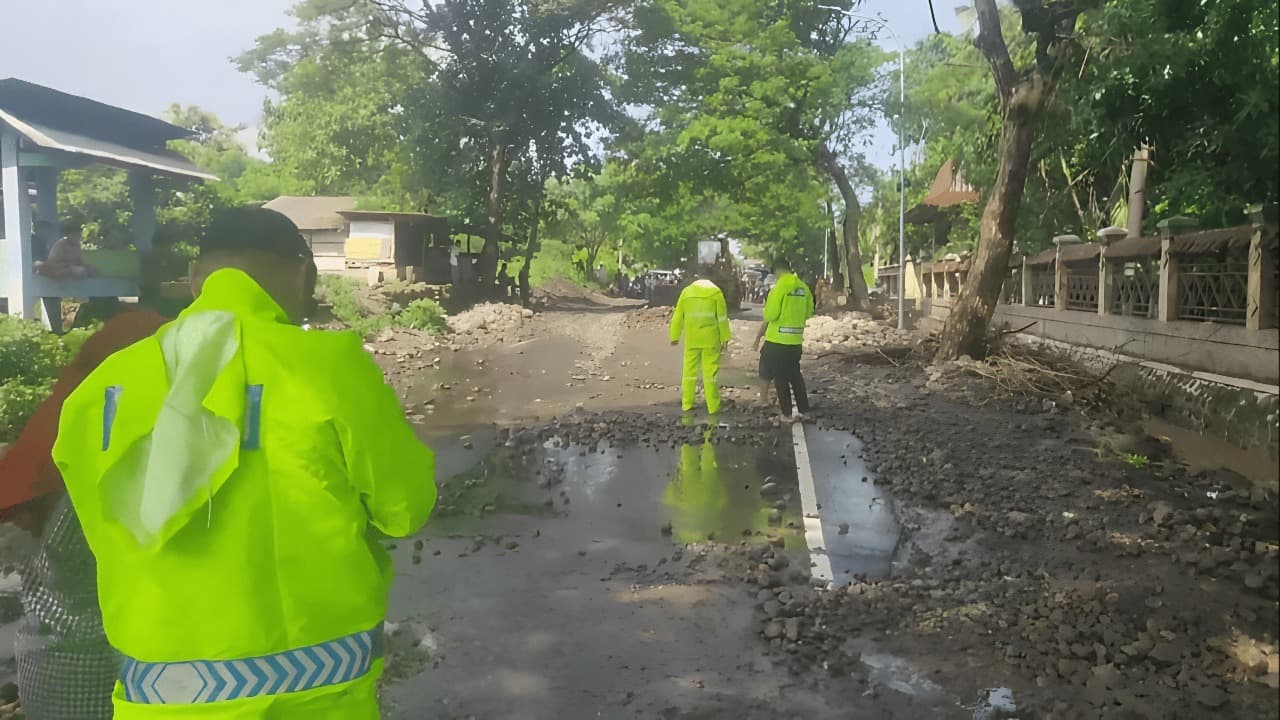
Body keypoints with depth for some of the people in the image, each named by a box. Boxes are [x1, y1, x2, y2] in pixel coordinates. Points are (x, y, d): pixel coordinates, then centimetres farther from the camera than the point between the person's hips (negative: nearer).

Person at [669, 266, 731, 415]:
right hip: (710, 339, -2)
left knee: (689, 371, 10)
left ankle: (687, 405, 13)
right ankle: (713, 407, 2)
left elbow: (678, 316, 8)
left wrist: (675, 336, 15)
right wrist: (724, 338, 3)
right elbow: (722, 317, -3)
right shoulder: (715, 291, -3)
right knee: (710, 372, 1)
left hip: (691, 339, 2)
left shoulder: (687, 291, 5)